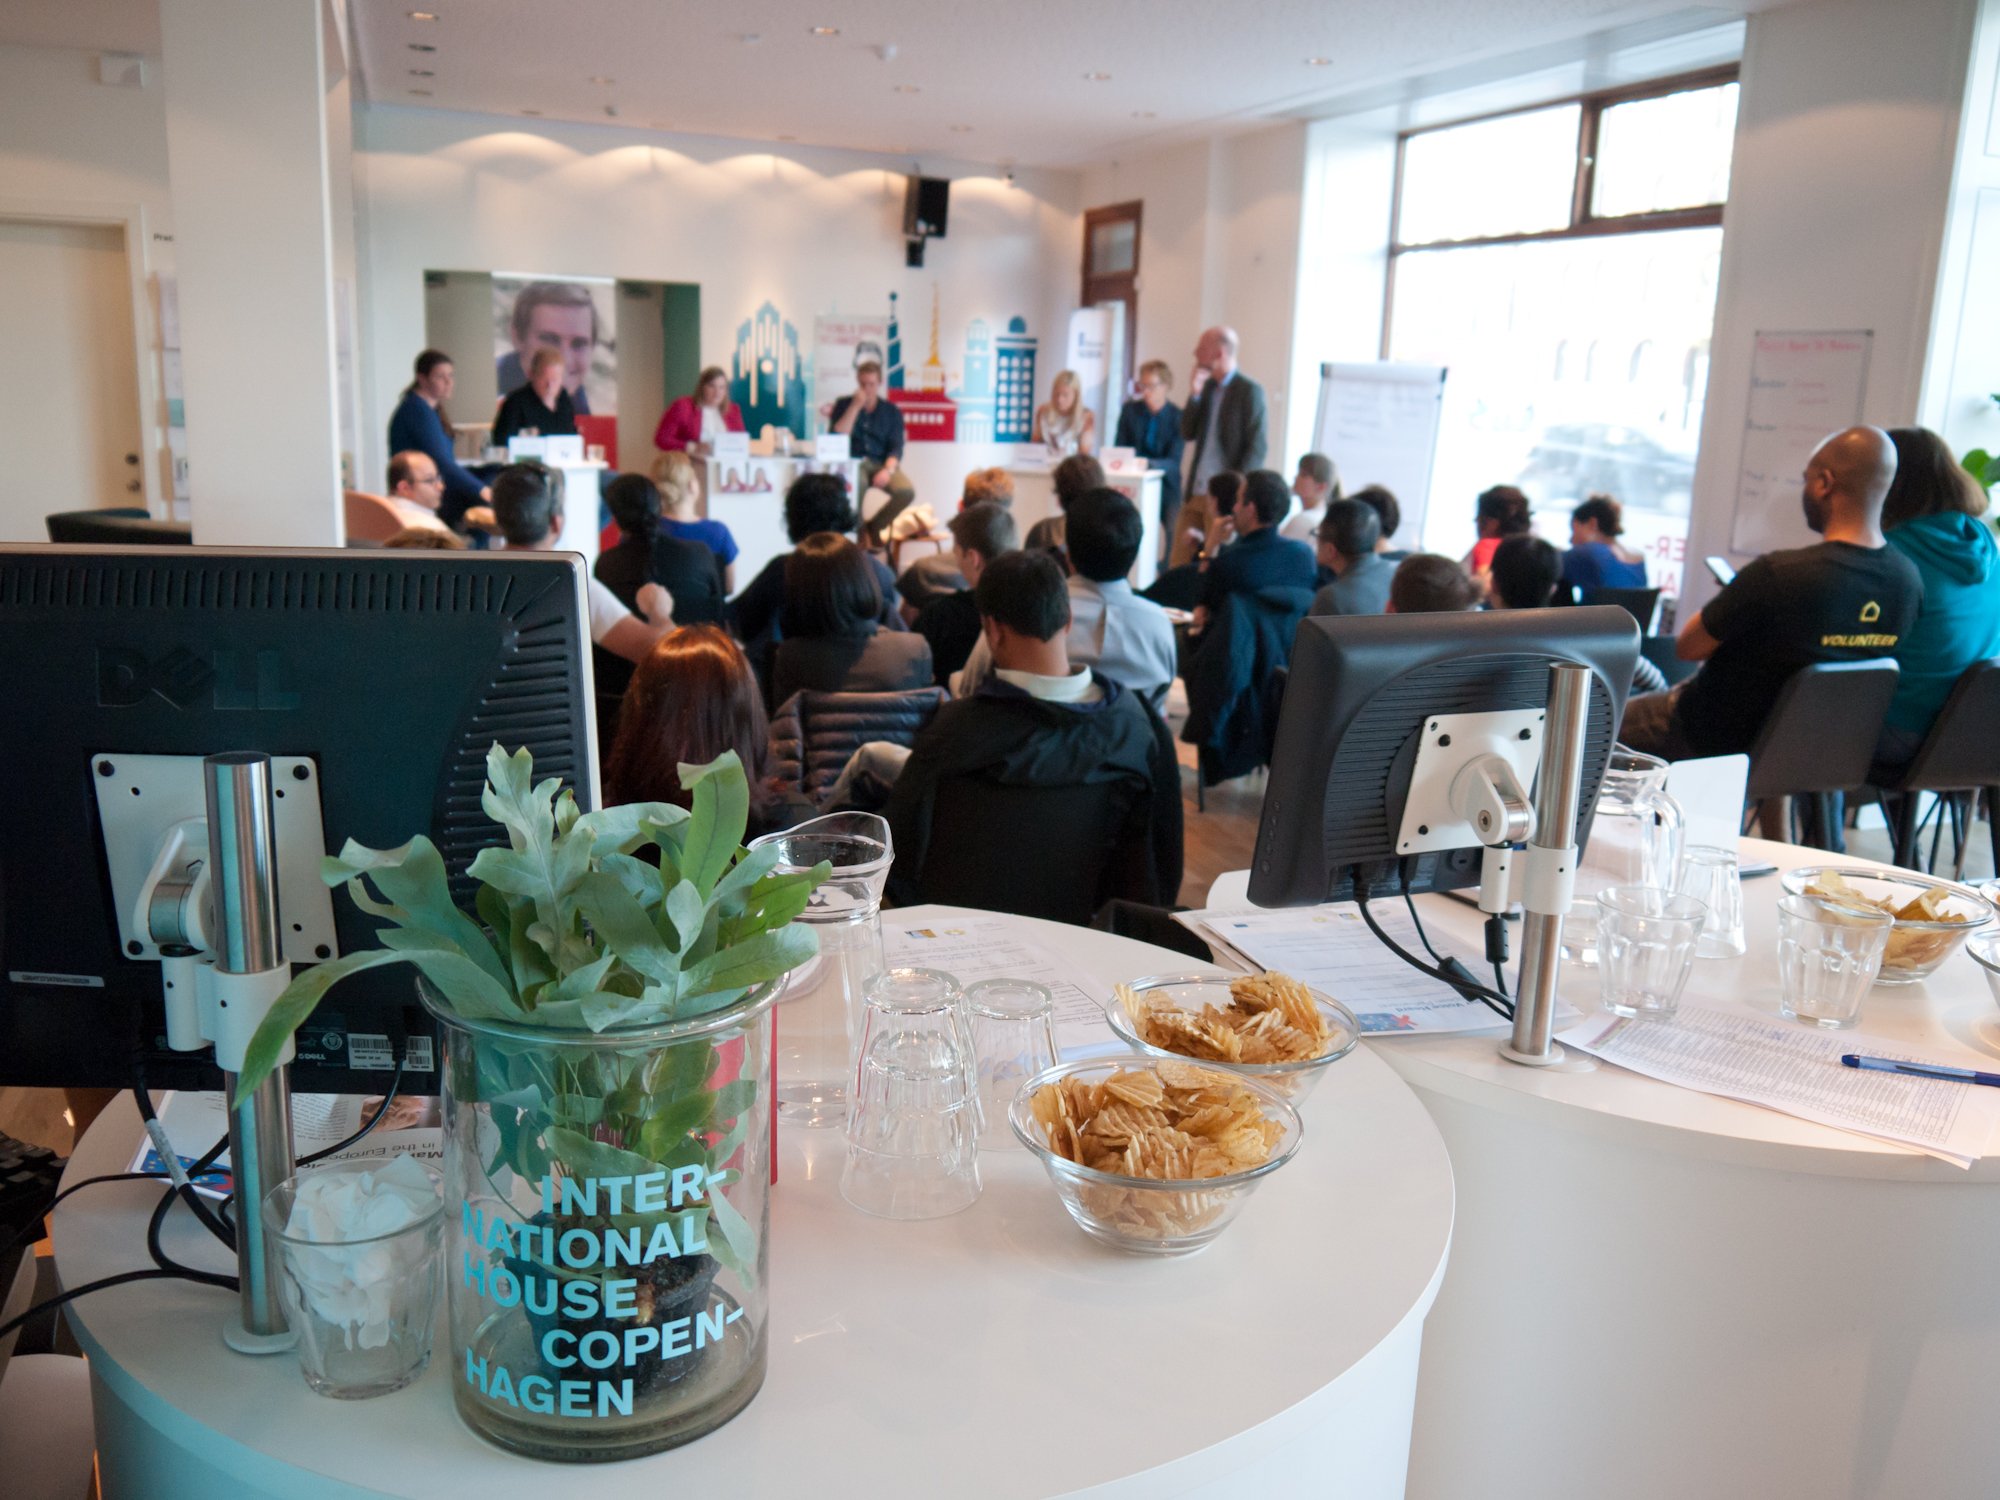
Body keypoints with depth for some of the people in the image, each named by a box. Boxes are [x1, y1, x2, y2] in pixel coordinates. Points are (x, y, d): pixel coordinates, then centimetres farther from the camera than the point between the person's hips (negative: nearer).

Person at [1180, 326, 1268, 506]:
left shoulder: (1249, 390, -8)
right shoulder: (1206, 386, 13)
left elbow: (1256, 448, -11)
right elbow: (1188, 434, 11)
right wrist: (1194, 395, -1)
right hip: (1198, 489, 6)